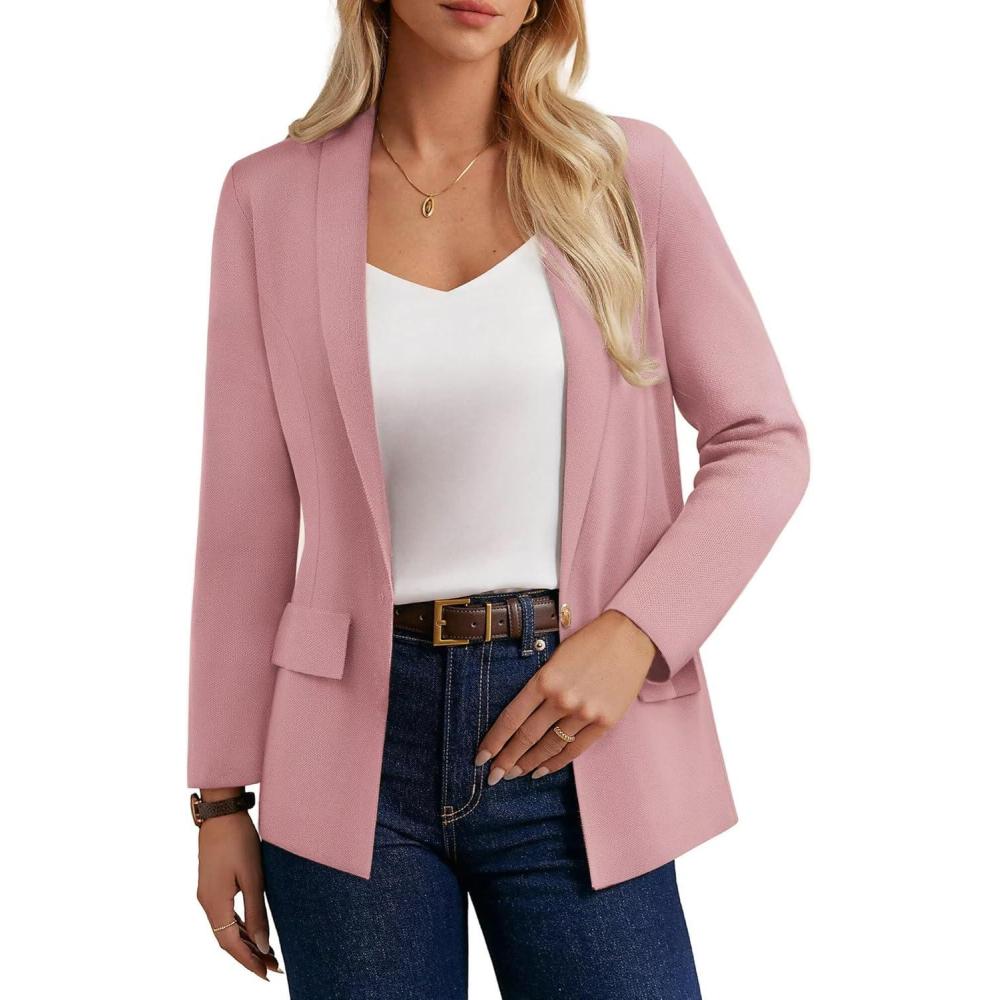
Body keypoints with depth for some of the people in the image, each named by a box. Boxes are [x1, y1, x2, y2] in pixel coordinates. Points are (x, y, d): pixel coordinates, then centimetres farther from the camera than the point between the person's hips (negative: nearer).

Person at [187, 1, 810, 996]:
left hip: (571, 738, 0)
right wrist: (221, 798, 5)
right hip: (359, 738, 1)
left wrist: (632, 633, -12)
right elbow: (247, 516, 3)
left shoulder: (629, 169, 0)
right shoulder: (271, 197, 2)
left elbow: (763, 441, 3)